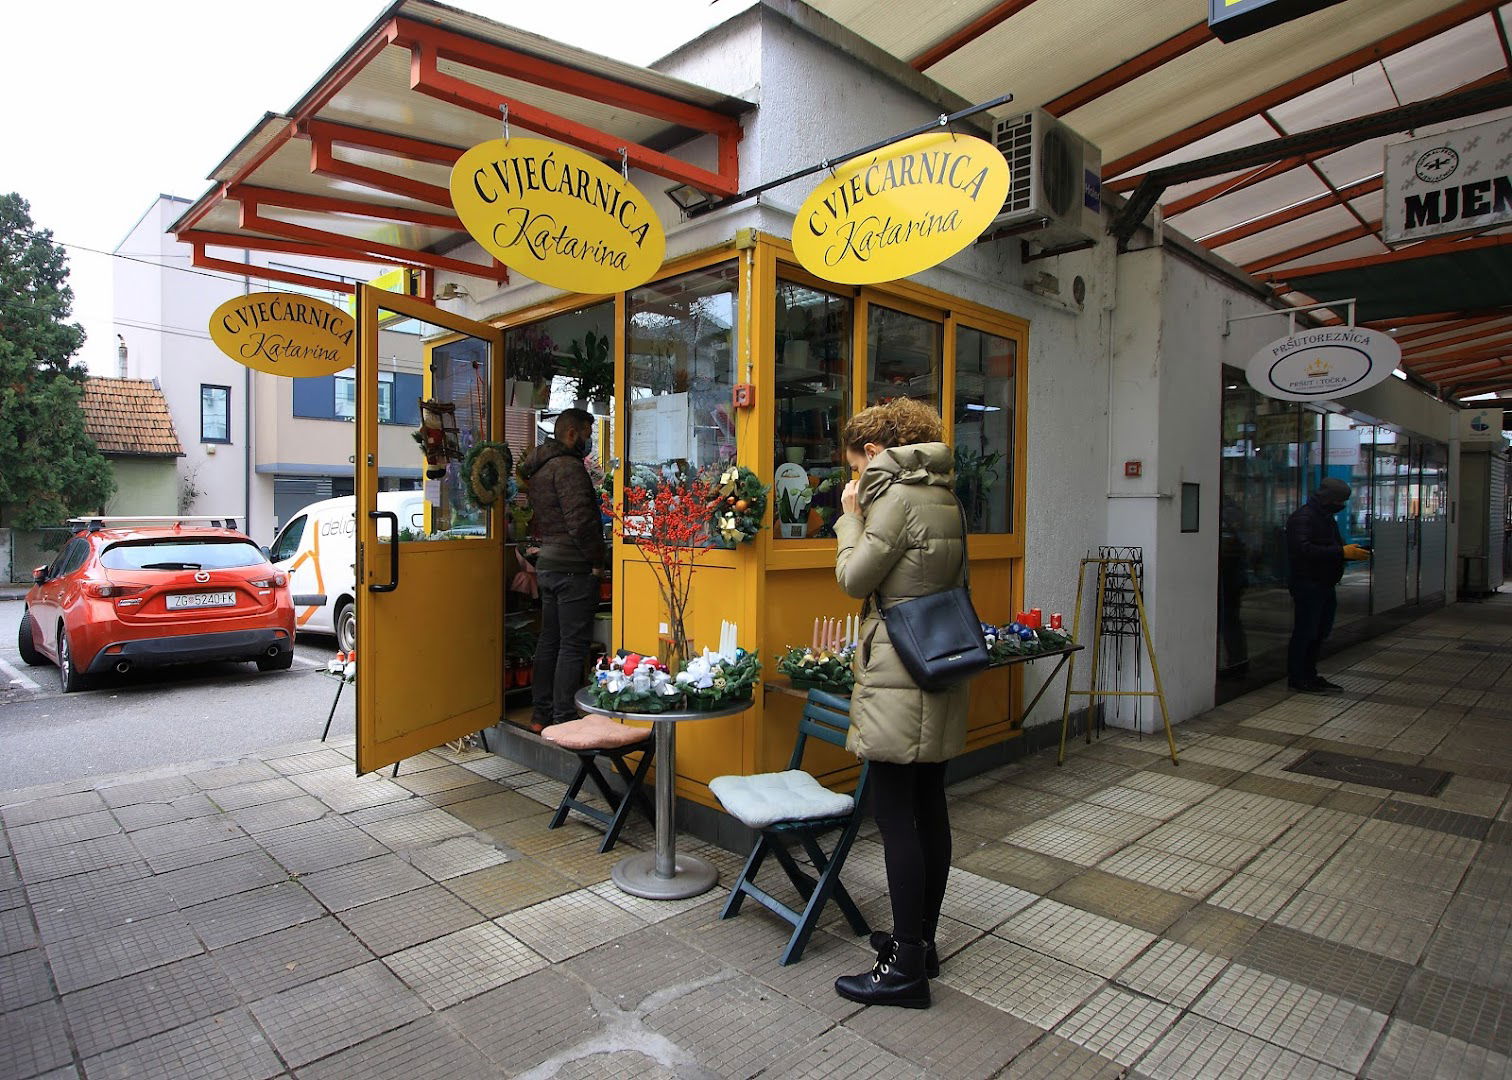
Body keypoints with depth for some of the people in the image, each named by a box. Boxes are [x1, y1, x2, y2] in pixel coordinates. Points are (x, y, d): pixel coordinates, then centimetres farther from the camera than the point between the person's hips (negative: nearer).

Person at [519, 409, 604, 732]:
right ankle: (564, 720, 0)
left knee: (549, 639, 15)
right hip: (573, 567, -10)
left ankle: (540, 714, 22)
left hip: (547, 564, 10)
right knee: (573, 644, -4)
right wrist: (596, 560, -11)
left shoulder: (536, 468, 17)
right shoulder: (568, 466, -13)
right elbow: (580, 520, -21)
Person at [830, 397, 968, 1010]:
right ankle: (922, 940, 28)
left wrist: (852, 514, 1)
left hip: (899, 674, -10)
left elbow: (854, 578, -11)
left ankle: (906, 967, 5)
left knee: (894, 814, -4)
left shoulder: (897, 495, -13)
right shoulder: (943, 494, 15)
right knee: (929, 807, 15)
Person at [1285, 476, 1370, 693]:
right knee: (1305, 632, -5)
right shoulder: (1303, 517, -14)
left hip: (1324, 585, 10)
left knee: (1321, 631, 13)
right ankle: (1296, 678, 4)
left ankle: (1309, 674, 23)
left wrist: (1352, 553, 0)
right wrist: (1342, 552, -27)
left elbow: (1332, 547, 21)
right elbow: (1304, 549, -27)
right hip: (1307, 584, -10)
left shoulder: (1327, 517, 18)